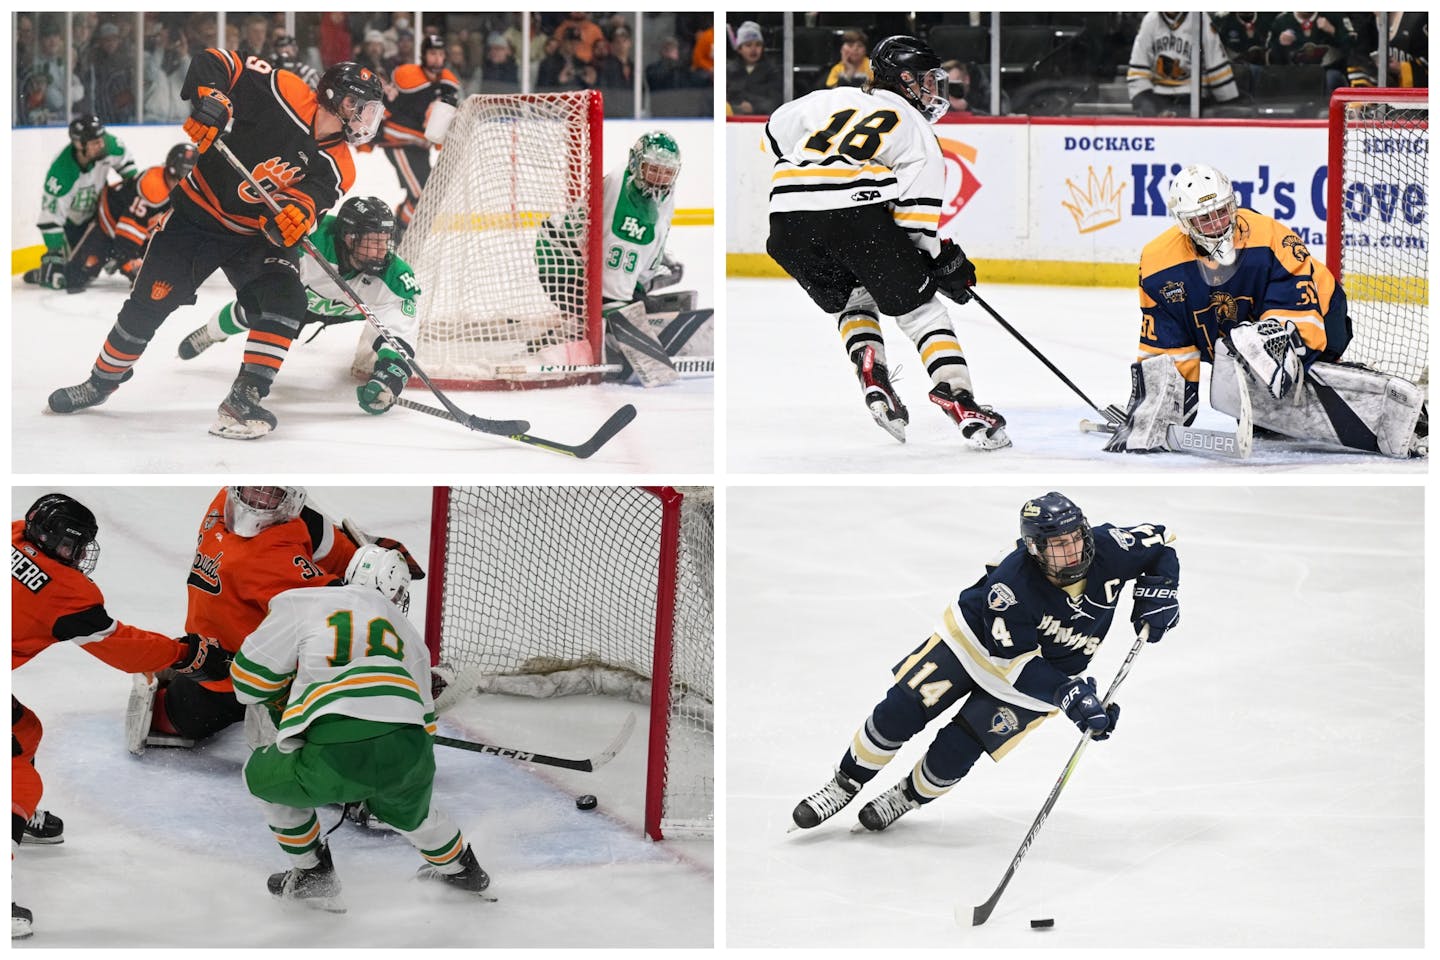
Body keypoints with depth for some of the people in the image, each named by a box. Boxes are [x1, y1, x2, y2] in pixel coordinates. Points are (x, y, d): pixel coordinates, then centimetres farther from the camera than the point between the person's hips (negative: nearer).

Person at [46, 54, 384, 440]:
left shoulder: (337, 165, -7)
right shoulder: (284, 95, -19)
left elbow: (311, 196, -22)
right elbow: (214, 63, -18)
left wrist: (295, 212, -45)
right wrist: (209, 101, -37)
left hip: (258, 234, 3)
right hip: (199, 213, -3)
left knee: (286, 302, -20)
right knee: (149, 302, 0)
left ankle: (244, 400, -15)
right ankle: (103, 380, 23)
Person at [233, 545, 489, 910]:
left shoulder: (301, 603, 16)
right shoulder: (408, 633, 29)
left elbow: (250, 677, 15)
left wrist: (281, 703, 38)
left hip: (334, 751, -4)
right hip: (406, 753, 4)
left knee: (264, 775, 26)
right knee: (407, 806, 39)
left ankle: (312, 874, 29)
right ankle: (459, 868, 55)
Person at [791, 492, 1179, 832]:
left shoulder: (1107, 549, -29)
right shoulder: (1012, 581, -36)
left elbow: (1160, 544, -9)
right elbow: (1017, 662, -30)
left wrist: (1159, 592, -24)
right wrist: (1068, 697, -39)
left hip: (1049, 670, 2)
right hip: (976, 638, -2)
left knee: (954, 751, -8)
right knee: (900, 711, -7)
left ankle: (911, 796, 22)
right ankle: (847, 784, 17)